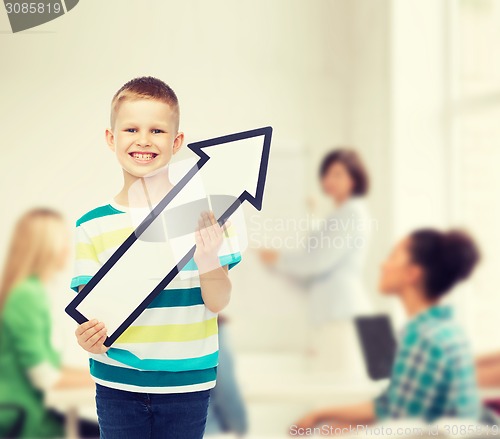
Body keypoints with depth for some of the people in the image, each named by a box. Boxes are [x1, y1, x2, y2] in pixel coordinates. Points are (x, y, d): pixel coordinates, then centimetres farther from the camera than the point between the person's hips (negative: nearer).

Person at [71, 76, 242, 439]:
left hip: (186, 381, -1)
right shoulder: (92, 226, -2)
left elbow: (218, 303, -6)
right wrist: (88, 335, -20)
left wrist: (208, 258, -25)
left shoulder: (202, 211, -6)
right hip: (116, 382, 1)